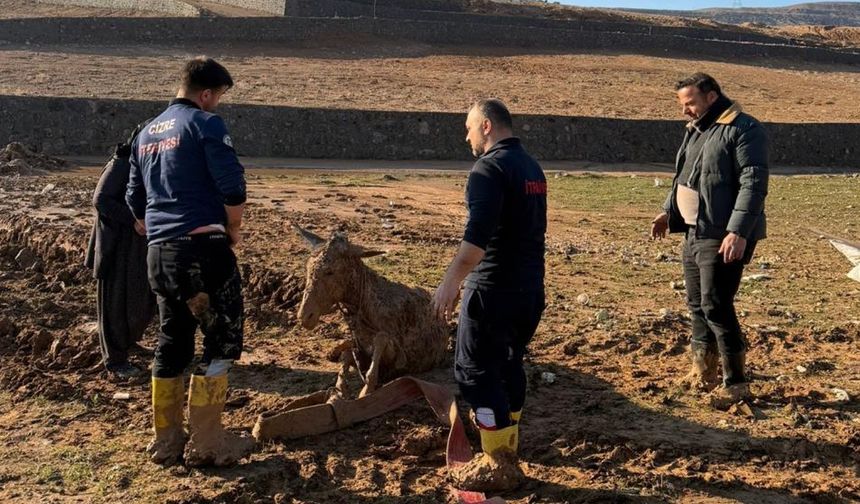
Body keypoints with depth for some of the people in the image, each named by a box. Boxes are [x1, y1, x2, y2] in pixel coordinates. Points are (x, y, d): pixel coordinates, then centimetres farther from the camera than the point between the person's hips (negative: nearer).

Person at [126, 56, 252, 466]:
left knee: (171, 342, 16)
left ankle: (166, 440, 22)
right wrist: (234, 230, 1)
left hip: (159, 253, 8)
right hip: (202, 248, -8)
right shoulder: (205, 123, -5)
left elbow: (135, 201, 22)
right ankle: (206, 443, 3)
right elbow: (232, 187, -15)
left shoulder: (146, 134, 18)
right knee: (221, 341, 1)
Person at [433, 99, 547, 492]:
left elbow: (477, 235, -26)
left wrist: (451, 281, -26)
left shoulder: (489, 168, -15)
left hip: (493, 289, -9)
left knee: (476, 371, -2)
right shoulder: (532, 168, 14)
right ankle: (508, 456, 27)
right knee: (508, 365, 18)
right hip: (530, 287, 9)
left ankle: (497, 467, 0)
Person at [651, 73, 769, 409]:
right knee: (696, 304, 14)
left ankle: (735, 383, 3)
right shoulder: (696, 129, 16)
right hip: (694, 232, 9)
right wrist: (669, 211, 22)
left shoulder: (742, 129, -13)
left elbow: (753, 184, -20)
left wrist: (739, 232, -27)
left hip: (723, 237, -9)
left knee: (715, 307, -10)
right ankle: (703, 374, 26)